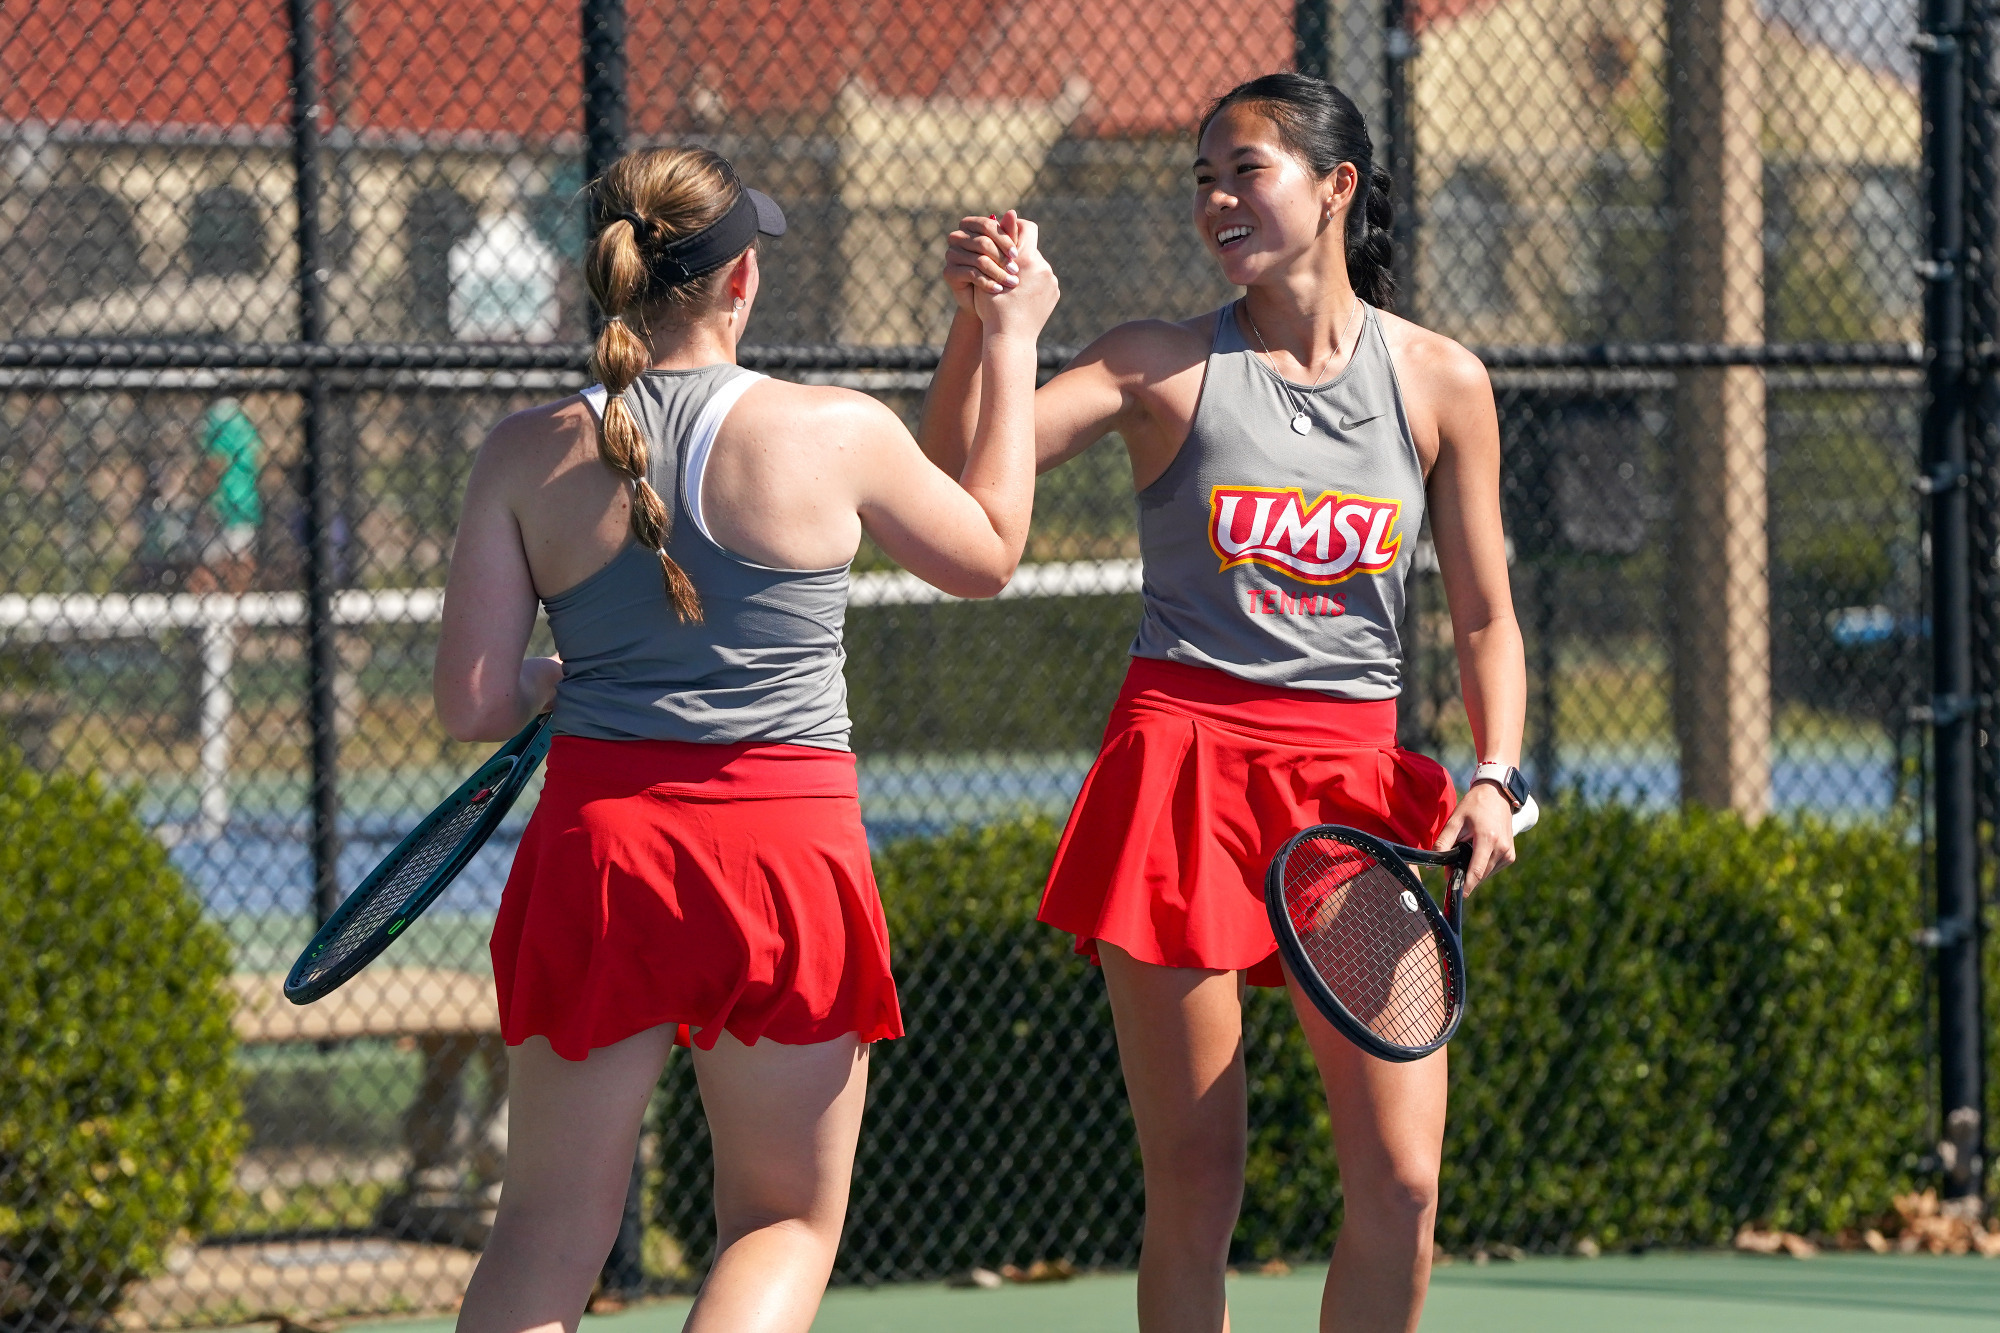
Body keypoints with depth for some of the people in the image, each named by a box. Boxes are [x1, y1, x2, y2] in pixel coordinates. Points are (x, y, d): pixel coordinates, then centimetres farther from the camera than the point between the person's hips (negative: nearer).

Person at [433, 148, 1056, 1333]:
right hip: (787, 845, -2)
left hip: (600, 836, 2)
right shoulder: (836, 434, -5)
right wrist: (1011, 343, 24)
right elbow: (987, 555, 15)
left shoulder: (530, 455, -1)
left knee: (549, 1230, 10)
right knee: (786, 1220, 13)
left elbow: (474, 707, 0)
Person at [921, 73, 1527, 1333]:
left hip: (1356, 781, 1)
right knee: (1195, 1185, -2)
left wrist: (1495, 778, -3)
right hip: (1184, 766, -1)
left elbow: (1486, 617, 12)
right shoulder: (1165, 367, 4)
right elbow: (958, 472, -7)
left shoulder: (1441, 381, 8)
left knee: (1402, 1183, -6)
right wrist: (979, 320, -22)